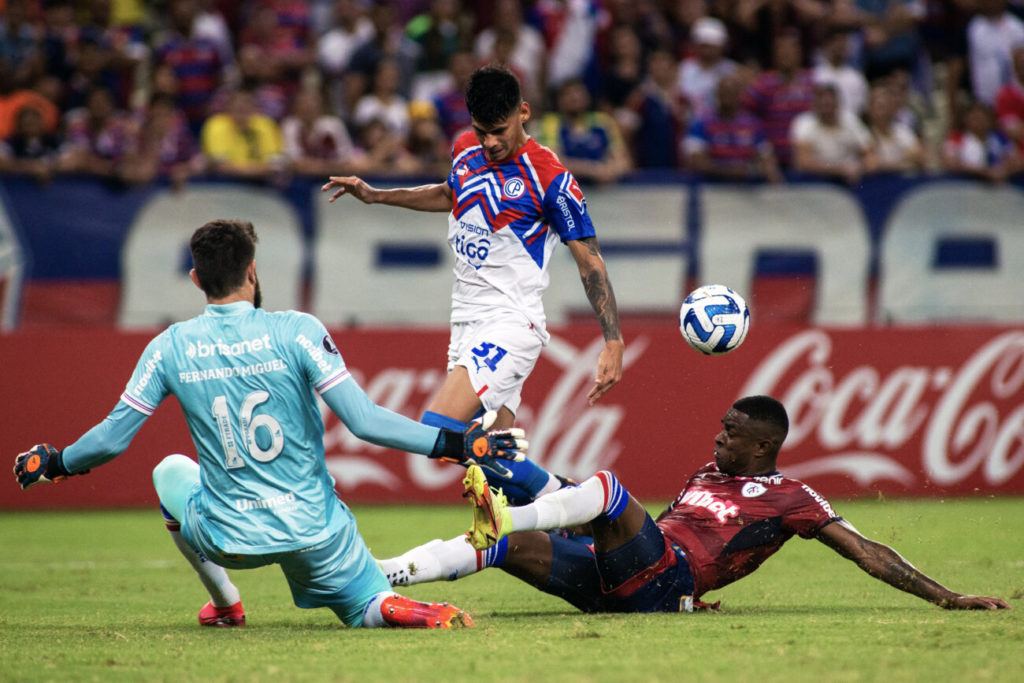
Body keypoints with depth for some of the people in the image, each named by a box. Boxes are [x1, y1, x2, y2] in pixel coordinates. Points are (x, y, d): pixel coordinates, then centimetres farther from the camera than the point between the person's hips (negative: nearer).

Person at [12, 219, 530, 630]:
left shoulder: (170, 348, -5)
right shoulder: (296, 331, -12)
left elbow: (112, 438, 0)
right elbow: (363, 421, -17)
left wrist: (53, 463, 20)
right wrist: (458, 444, -12)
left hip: (227, 538, 2)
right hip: (314, 532, -2)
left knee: (170, 471, 31)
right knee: (368, 610, 15)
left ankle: (224, 602, 29)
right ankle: (395, 609, -23)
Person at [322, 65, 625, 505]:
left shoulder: (548, 177, -13)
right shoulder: (465, 150, 7)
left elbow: (590, 261, -10)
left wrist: (613, 343, -16)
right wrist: (376, 196, 28)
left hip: (512, 322, -8)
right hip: (467, 321, 8)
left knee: (437, 429, -23)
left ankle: (551, 493, -14)